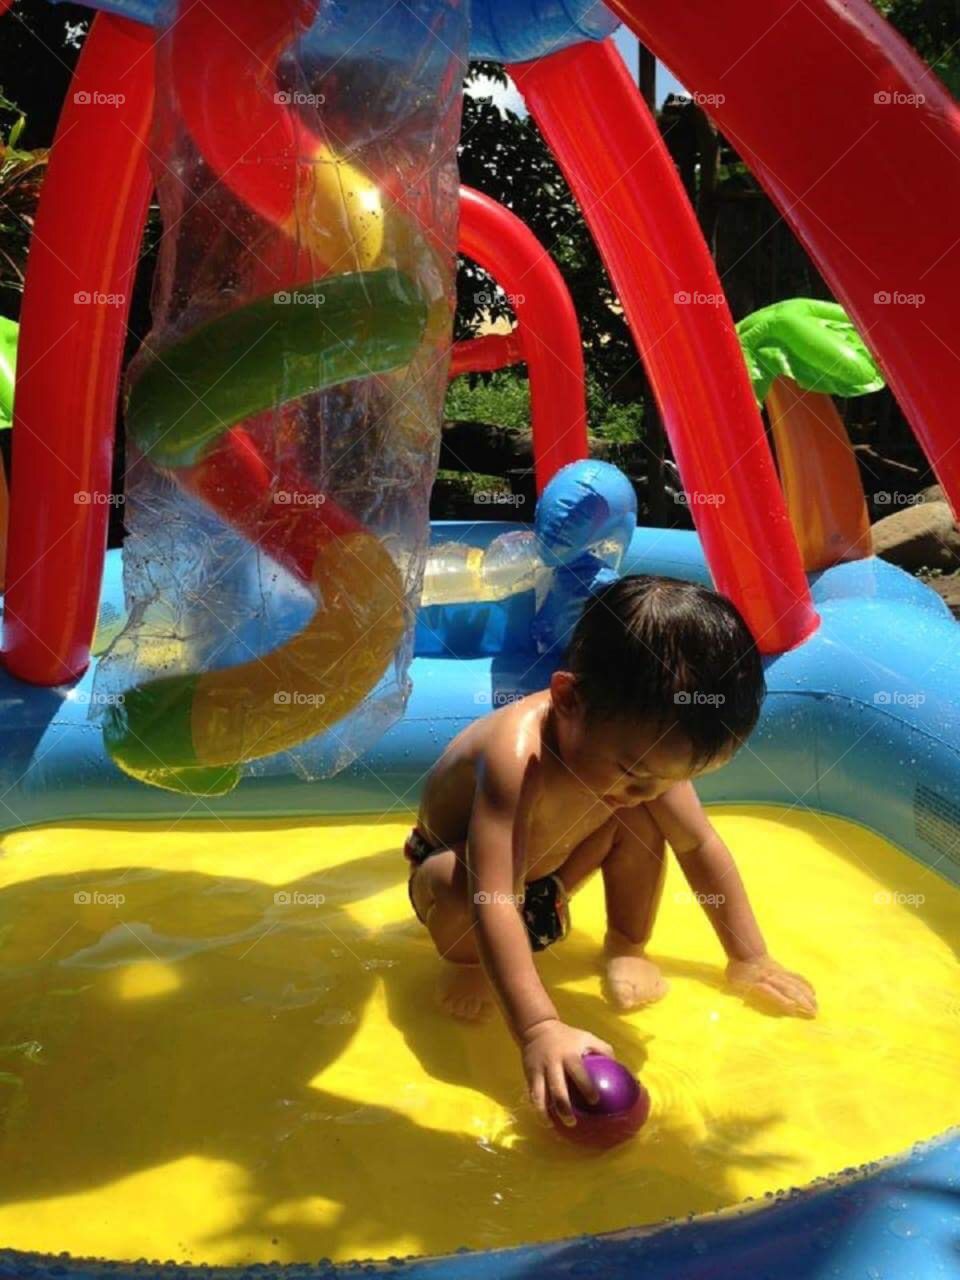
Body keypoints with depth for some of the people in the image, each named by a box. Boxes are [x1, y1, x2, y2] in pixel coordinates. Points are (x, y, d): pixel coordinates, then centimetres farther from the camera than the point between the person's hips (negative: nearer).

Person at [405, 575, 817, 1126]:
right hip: (456, 869, -5)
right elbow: (492, 899, -49)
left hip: (546, 879, 5)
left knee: (640, 822, -19)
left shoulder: (647, 746, -23)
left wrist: (749, 958, -6)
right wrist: (539, 1029, -57)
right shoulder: (517, 755, -45)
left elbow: (700, 844, -9)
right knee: (455, 880, -39)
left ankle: (627, 948, 5)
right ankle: (467, 963, -5)